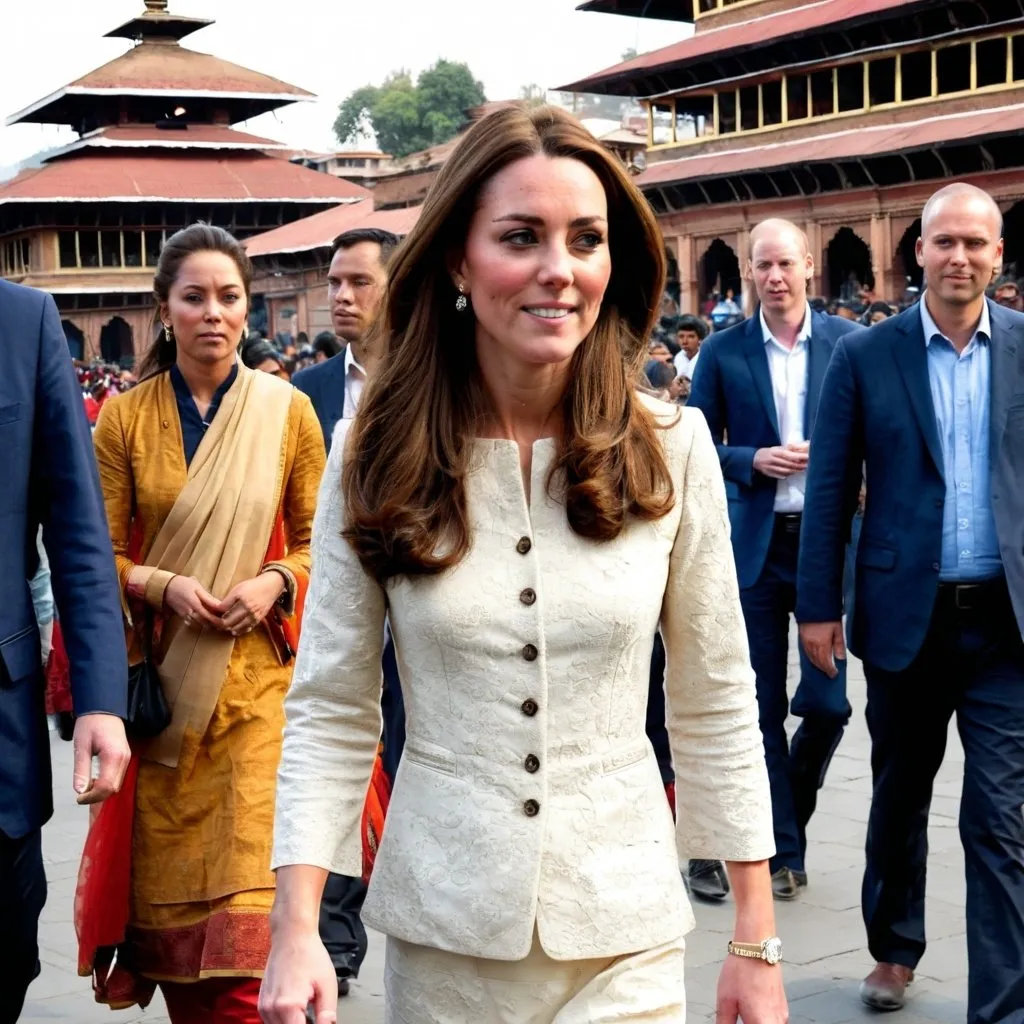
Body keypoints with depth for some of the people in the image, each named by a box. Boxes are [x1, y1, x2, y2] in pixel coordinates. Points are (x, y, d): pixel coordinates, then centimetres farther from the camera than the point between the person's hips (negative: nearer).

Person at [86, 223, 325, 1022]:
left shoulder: (287, 411, 1)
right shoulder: (126, 418, 3)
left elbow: (319, 540, 6)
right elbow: (103, 554, 4)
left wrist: (275, 583, -12)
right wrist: (165, 587, -14)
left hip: (255, 679, -1)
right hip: (163, 681, 1)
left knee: (246, 878, -8)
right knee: (167, 867, 6)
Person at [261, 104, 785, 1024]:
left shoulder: (671, 449, -6)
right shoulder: (380, 461, -7)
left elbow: (717, 703, 0)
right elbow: (330, 713, -3)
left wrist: (757, 943, 1)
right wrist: (297, 932, -12)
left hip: (624, 931, -1)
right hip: (442, 929, 1)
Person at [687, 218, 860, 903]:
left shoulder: (849, 342, 2)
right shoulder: (724, 352, 3)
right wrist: (754, 461, -12)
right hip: (756, 546, 0)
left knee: (826, 703, 0)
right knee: (763, 709, 5)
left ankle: (785, 818, 27)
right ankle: (783, 850, 17)